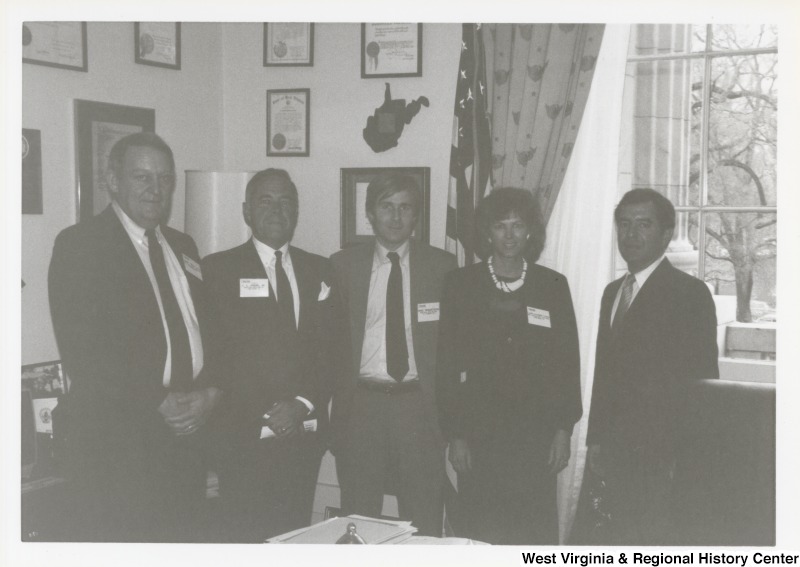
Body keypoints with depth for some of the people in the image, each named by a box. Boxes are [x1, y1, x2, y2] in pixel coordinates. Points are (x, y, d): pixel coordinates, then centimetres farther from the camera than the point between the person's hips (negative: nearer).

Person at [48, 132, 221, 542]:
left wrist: (209, 392, -3)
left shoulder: (182, 247, 17)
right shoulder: (79, 244, -5)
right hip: (114, 442, -6)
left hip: (186, 431, 6)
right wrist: (157, 403, -16)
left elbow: (209, 329, 16)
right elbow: (82, 351, -14)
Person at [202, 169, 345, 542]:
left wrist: (303, 405, -6)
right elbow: (215, 353, -6)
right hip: (245, 436, -3)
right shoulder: (218, 269, 1)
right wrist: (263, 414, -12)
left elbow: (330, 350, 9)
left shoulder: (319, 271, 13)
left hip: (304, 436, 4)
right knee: (245, 538, -2)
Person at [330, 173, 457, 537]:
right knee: (358, 518, 7)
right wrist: (337, 402, -2)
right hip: (361, 403, 0)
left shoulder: (442, 265, 5)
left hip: (419, 404, 0)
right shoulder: (343, 264, 6)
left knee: (425, 523, 3)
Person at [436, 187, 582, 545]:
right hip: (479, 431, -1)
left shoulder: (553, 285, 6)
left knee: (538, 534, 0)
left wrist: (563, 429, 2)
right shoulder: (461, 284, 3)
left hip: (536, 432, 1)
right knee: (481, 533, 1)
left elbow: (567, 360, 7)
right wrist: (455, 434, -3)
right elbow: (448, 362, 1)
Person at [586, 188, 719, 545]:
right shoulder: (613, 292, 15)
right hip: (617, 453, 7)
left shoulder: (690, 293, -8)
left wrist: (685, 457, -14)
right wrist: (596, 439, 14)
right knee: (621, 540, 9)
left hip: (661, 458, -6)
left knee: (652, 542, -4)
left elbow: (702, 379, -11)